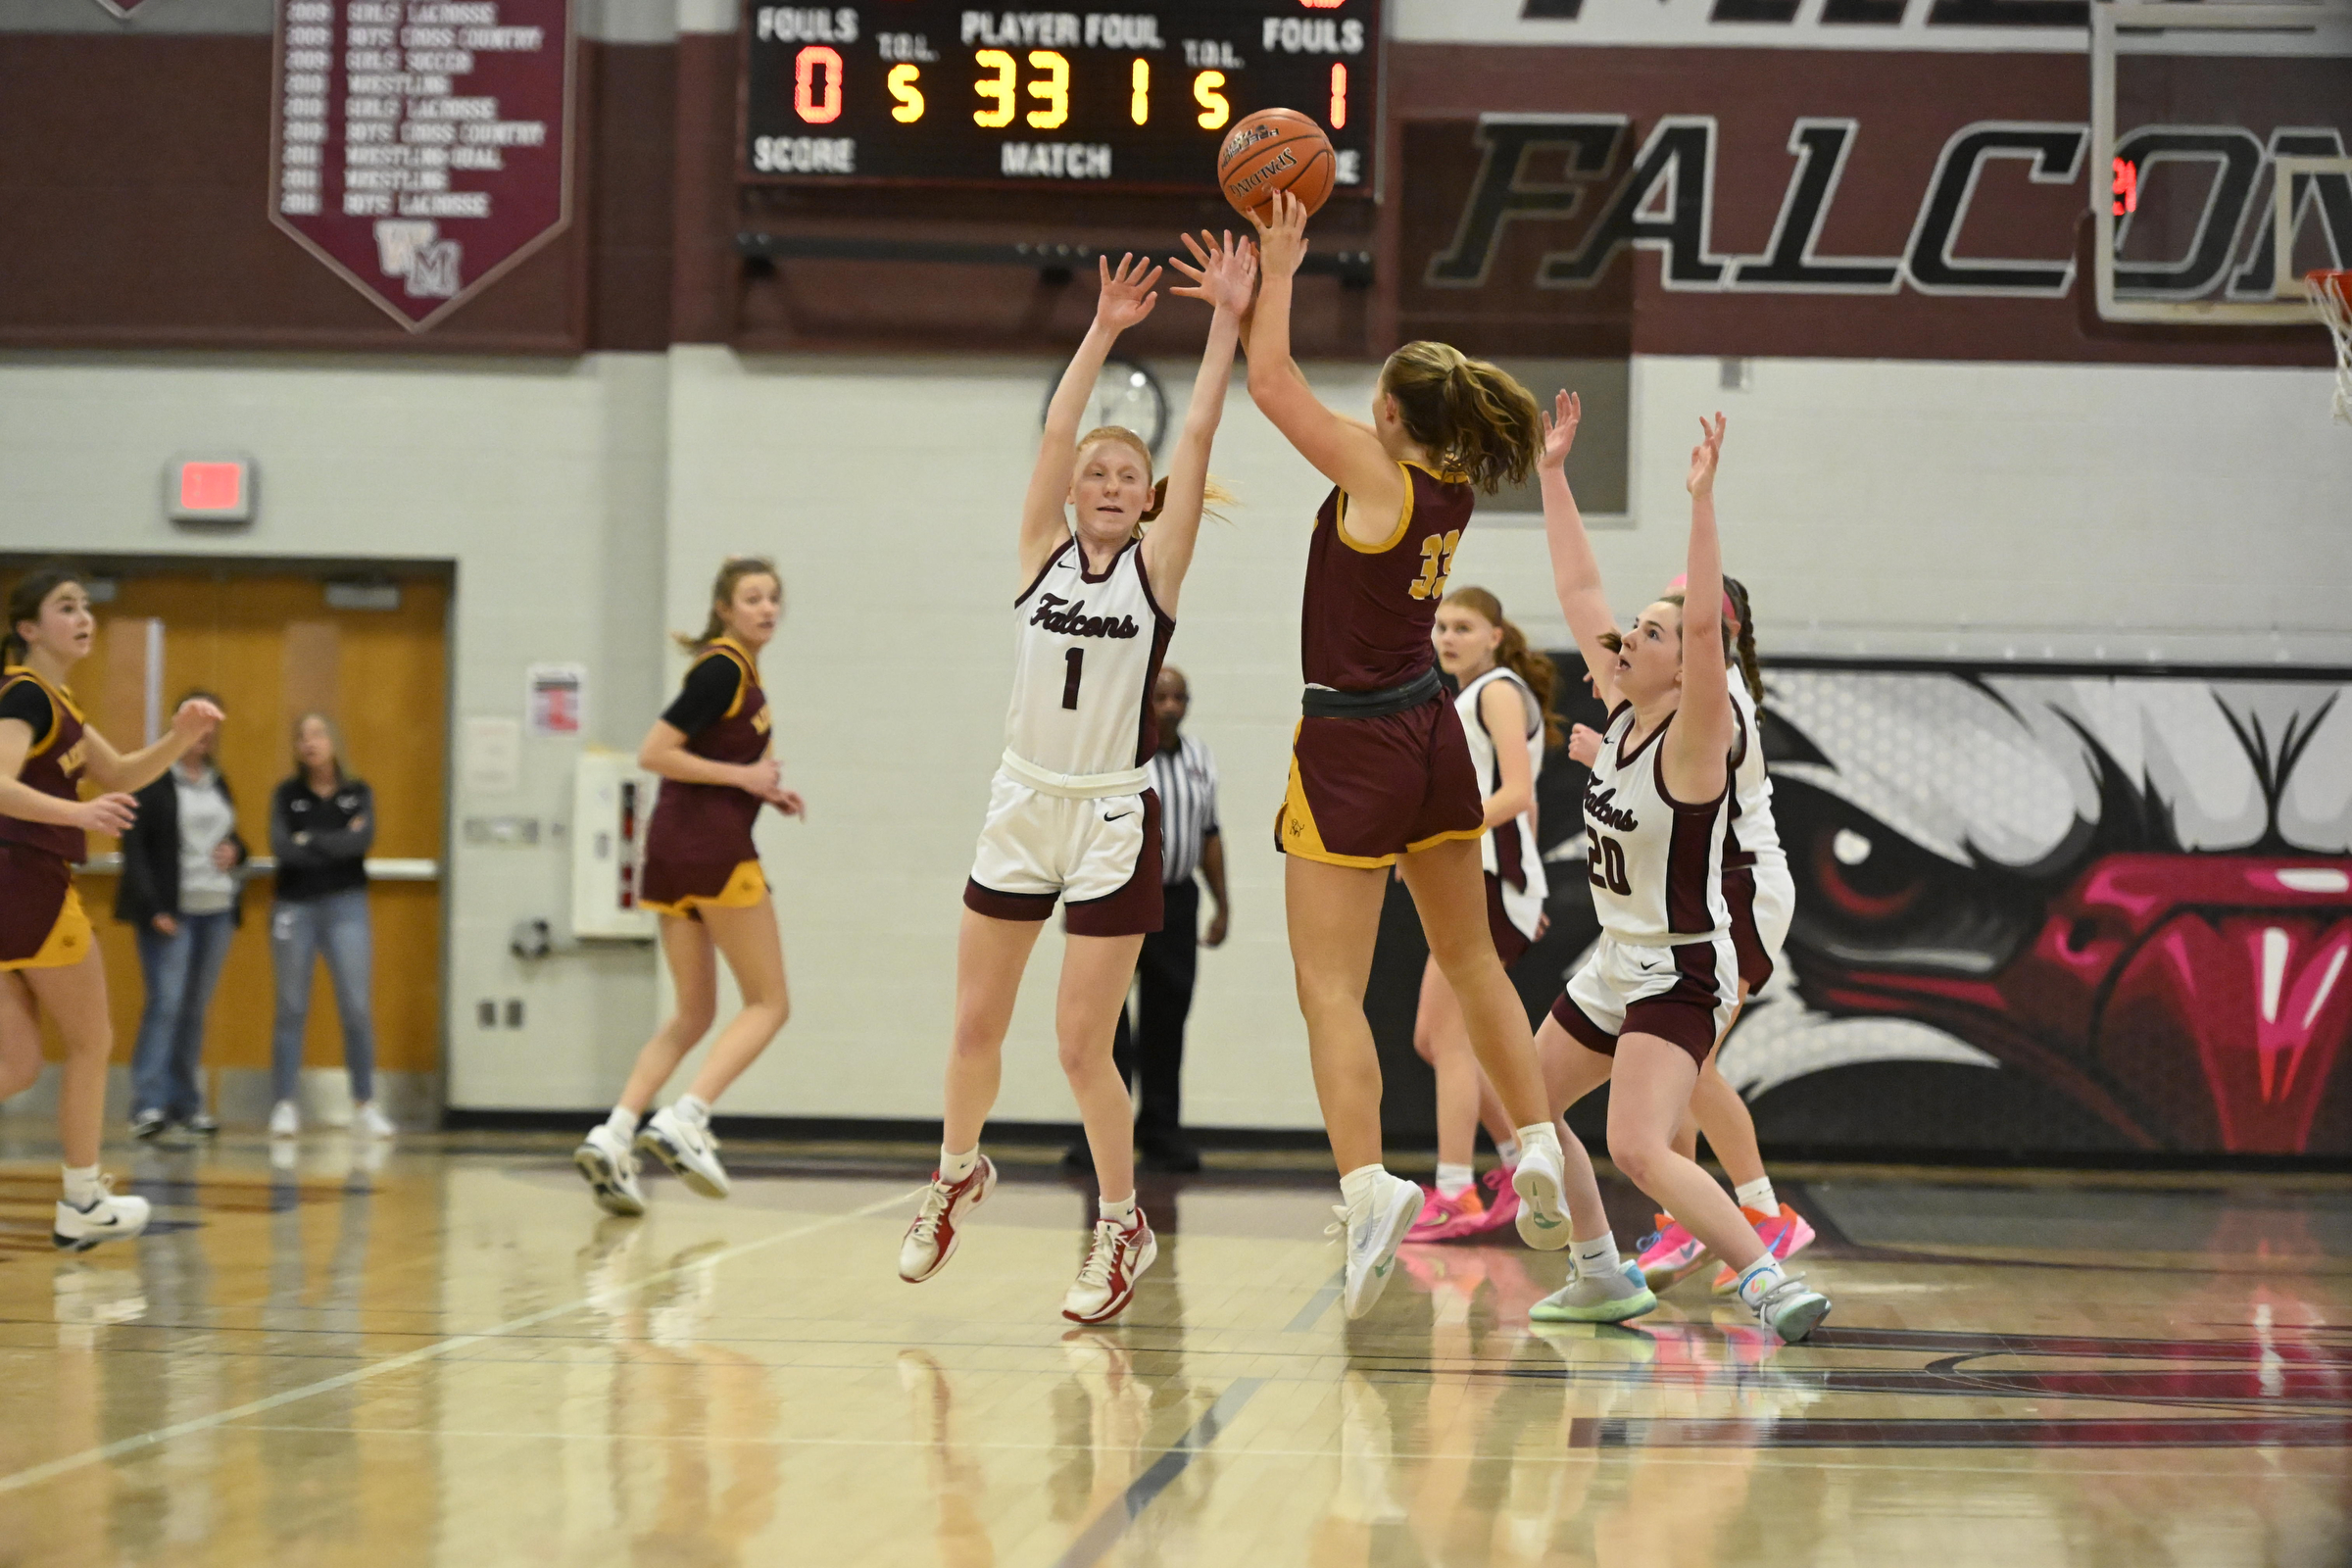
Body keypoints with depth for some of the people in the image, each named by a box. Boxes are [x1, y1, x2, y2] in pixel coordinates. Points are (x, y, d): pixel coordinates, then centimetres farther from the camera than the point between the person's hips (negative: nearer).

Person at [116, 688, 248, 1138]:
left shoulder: (218, 783, 17)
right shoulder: (154, 779, -3)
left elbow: (233, 836, 26)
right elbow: (134, 846, -8)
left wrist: (236, 852, 1)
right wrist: (153, 908, -16)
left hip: (217, 911, 6)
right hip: (169, 910, -6)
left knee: (196, 1006, 6)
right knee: (165, 1002, -13)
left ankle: (187, 1102, 9)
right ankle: (149, 1105, -15)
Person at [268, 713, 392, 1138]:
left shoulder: (358, 794, 8)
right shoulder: (286, 795, 7)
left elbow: (363, 840, -10)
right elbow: (280, 847, -8)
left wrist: (310, 841, -8)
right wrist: (339, 844, -8)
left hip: (345, 906, 0)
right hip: (295, 907, 0)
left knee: (356, 1008, -4)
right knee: (292, 1010, 1)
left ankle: (364, 1105, 3)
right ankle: (285, 1106, 5)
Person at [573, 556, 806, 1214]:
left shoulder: (739, 670, 20)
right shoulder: (723, 670, -9)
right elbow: (654, 753, -15)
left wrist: (764, 790, 12)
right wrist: (743, 776, -15)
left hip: (673, 843, 9)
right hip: (712, 844, -9)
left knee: (694, 1014, 11)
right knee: (768, 1003, -3)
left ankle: (613, 1135, -2)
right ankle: (683, 1120, -17)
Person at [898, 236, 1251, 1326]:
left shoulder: (1155, 565, -1)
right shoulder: (1044, 552, 4)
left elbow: (1197, 437, -8)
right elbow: (1057, 432, -5)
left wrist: (1227, 319, -13)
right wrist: (1104, 331, -9)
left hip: (1112, 822, -3)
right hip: (1022, 809, 3)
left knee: (1081, 1045, -4)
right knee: (975, 1027, 8)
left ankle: (1122, 1226, 14)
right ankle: (958, 1175, 35)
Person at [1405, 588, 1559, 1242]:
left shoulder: (1499, 691, -7)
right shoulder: (1468, 699, 21)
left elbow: (1516, 793, -19)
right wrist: (1522, 894, 28)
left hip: (1490, 879, -10)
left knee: (1448, 1038, -11)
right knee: (1435, 1039, 11)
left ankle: (1454, 1198, -11)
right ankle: (1522, 1166, 19)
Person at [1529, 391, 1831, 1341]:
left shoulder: (1696, 737, -17)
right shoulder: (1623, 715, 3)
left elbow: (1708, 623, -34)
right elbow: (1577, 589, 8)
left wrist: (1702, 501, -39)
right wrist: (1552, 474, 8)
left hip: (1682, 974, -10)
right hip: (1614, 966, 10)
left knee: (1637, 1148, -25)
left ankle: (1772, 1285, -24)